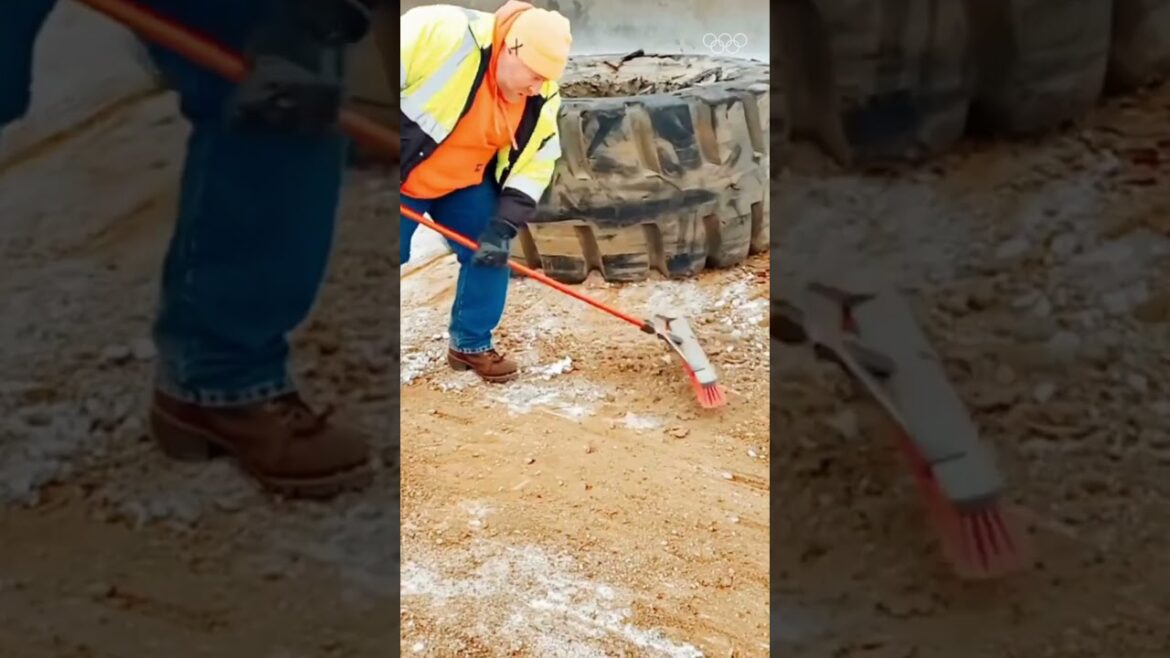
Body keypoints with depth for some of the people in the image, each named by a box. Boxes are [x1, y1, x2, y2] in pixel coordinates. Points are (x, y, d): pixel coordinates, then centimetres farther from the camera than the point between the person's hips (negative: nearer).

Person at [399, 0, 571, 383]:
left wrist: (503, 225, -18)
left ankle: (470, 345, 19)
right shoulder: (441, 34, -32)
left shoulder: (540, 99, -13)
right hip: (404, 178, -5)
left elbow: (533, 166, -7)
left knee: (489, 255, 1)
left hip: (465, 184, 5)